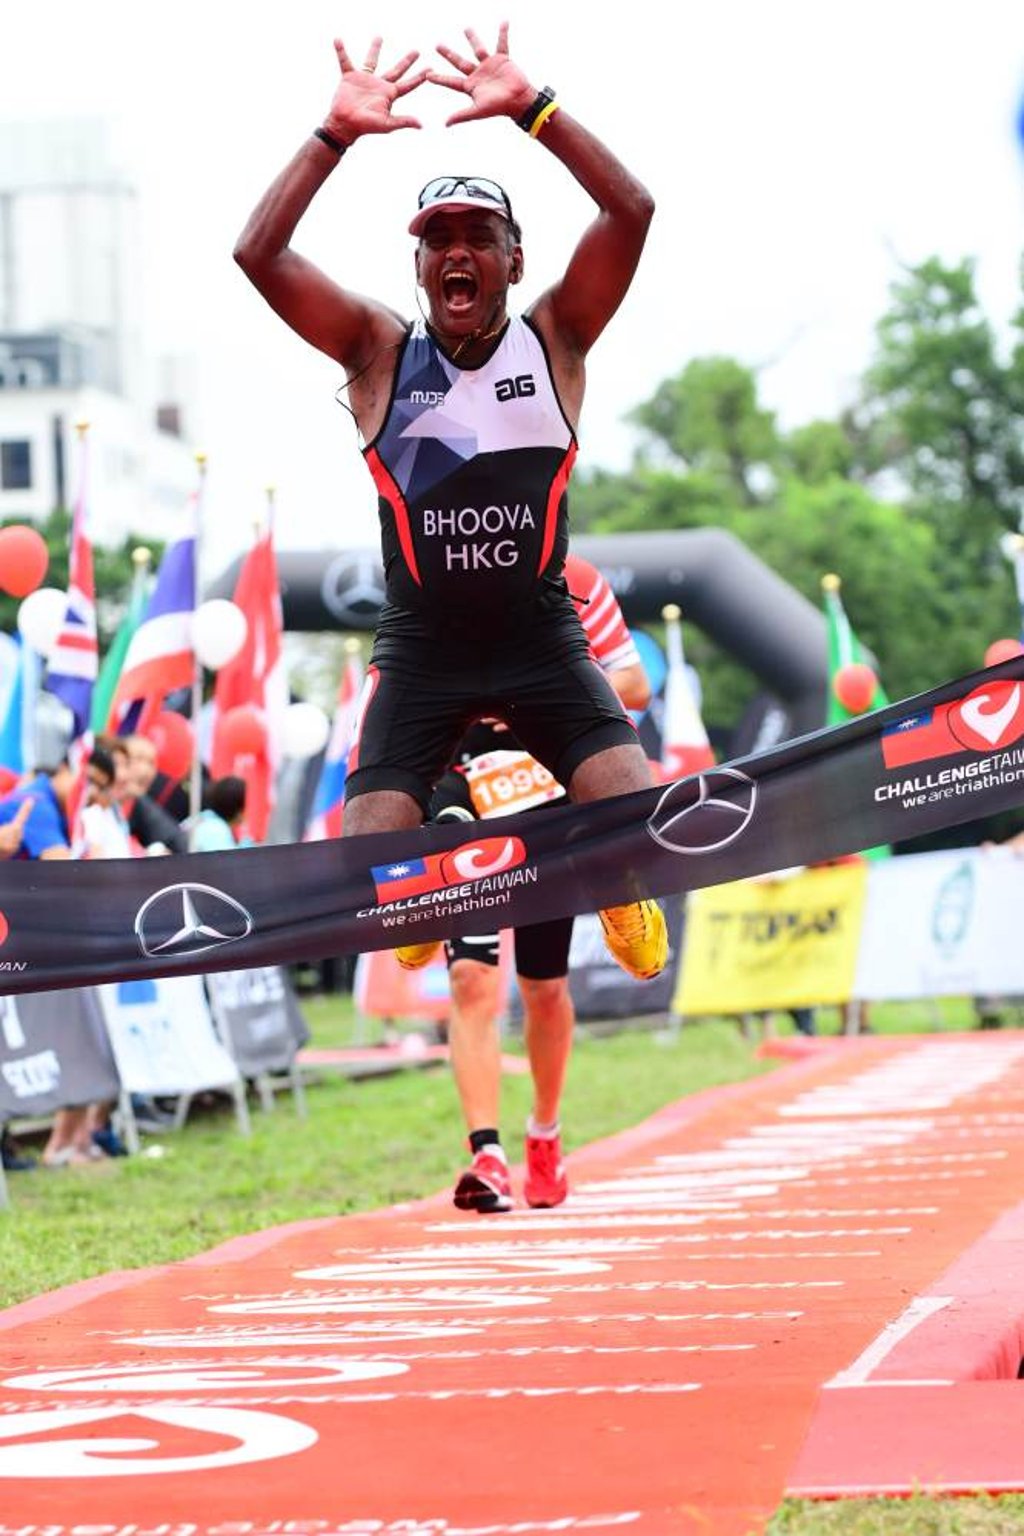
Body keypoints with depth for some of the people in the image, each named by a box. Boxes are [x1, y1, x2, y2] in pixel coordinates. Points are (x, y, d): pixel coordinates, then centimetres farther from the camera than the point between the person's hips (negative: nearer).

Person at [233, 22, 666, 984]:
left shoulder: (553, 341, -1)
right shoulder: (381, 352, -2)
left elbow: (631, 211, -15)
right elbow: (257, 256, -14)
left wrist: (531, 109, -20)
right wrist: (338, 134, -18)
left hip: (541, 636, 0)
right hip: (420, 644, 0)